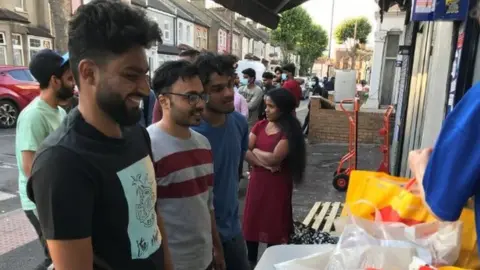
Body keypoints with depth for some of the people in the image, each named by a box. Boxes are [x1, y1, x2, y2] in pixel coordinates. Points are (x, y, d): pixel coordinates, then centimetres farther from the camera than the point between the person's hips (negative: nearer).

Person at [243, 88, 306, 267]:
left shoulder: (289, 131, -13)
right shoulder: (260, 125, 3)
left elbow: (274, 158, -22)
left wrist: (255, 150, -6)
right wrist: (265, 162, -18)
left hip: (277, 183, -5)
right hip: (257, 180, 5)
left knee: (274, 223, 8)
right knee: (252, 220, 14)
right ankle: (251, 261, 33)